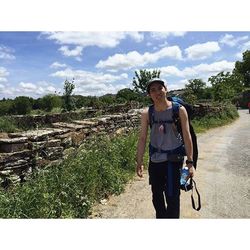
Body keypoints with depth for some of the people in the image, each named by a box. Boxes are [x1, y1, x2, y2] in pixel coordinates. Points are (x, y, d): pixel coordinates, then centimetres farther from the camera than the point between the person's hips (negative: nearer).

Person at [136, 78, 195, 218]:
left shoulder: (179, 110, -13)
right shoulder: (146, 113, -8)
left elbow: (187, 136, -10)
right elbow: (142, 138, -4)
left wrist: (190, 162, -11)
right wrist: (139, 162, -3)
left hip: (174, 158, -2)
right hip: (155, 159, 3)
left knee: (172, 196, 2)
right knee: (156, 194, 18)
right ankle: (160, 216, 44)